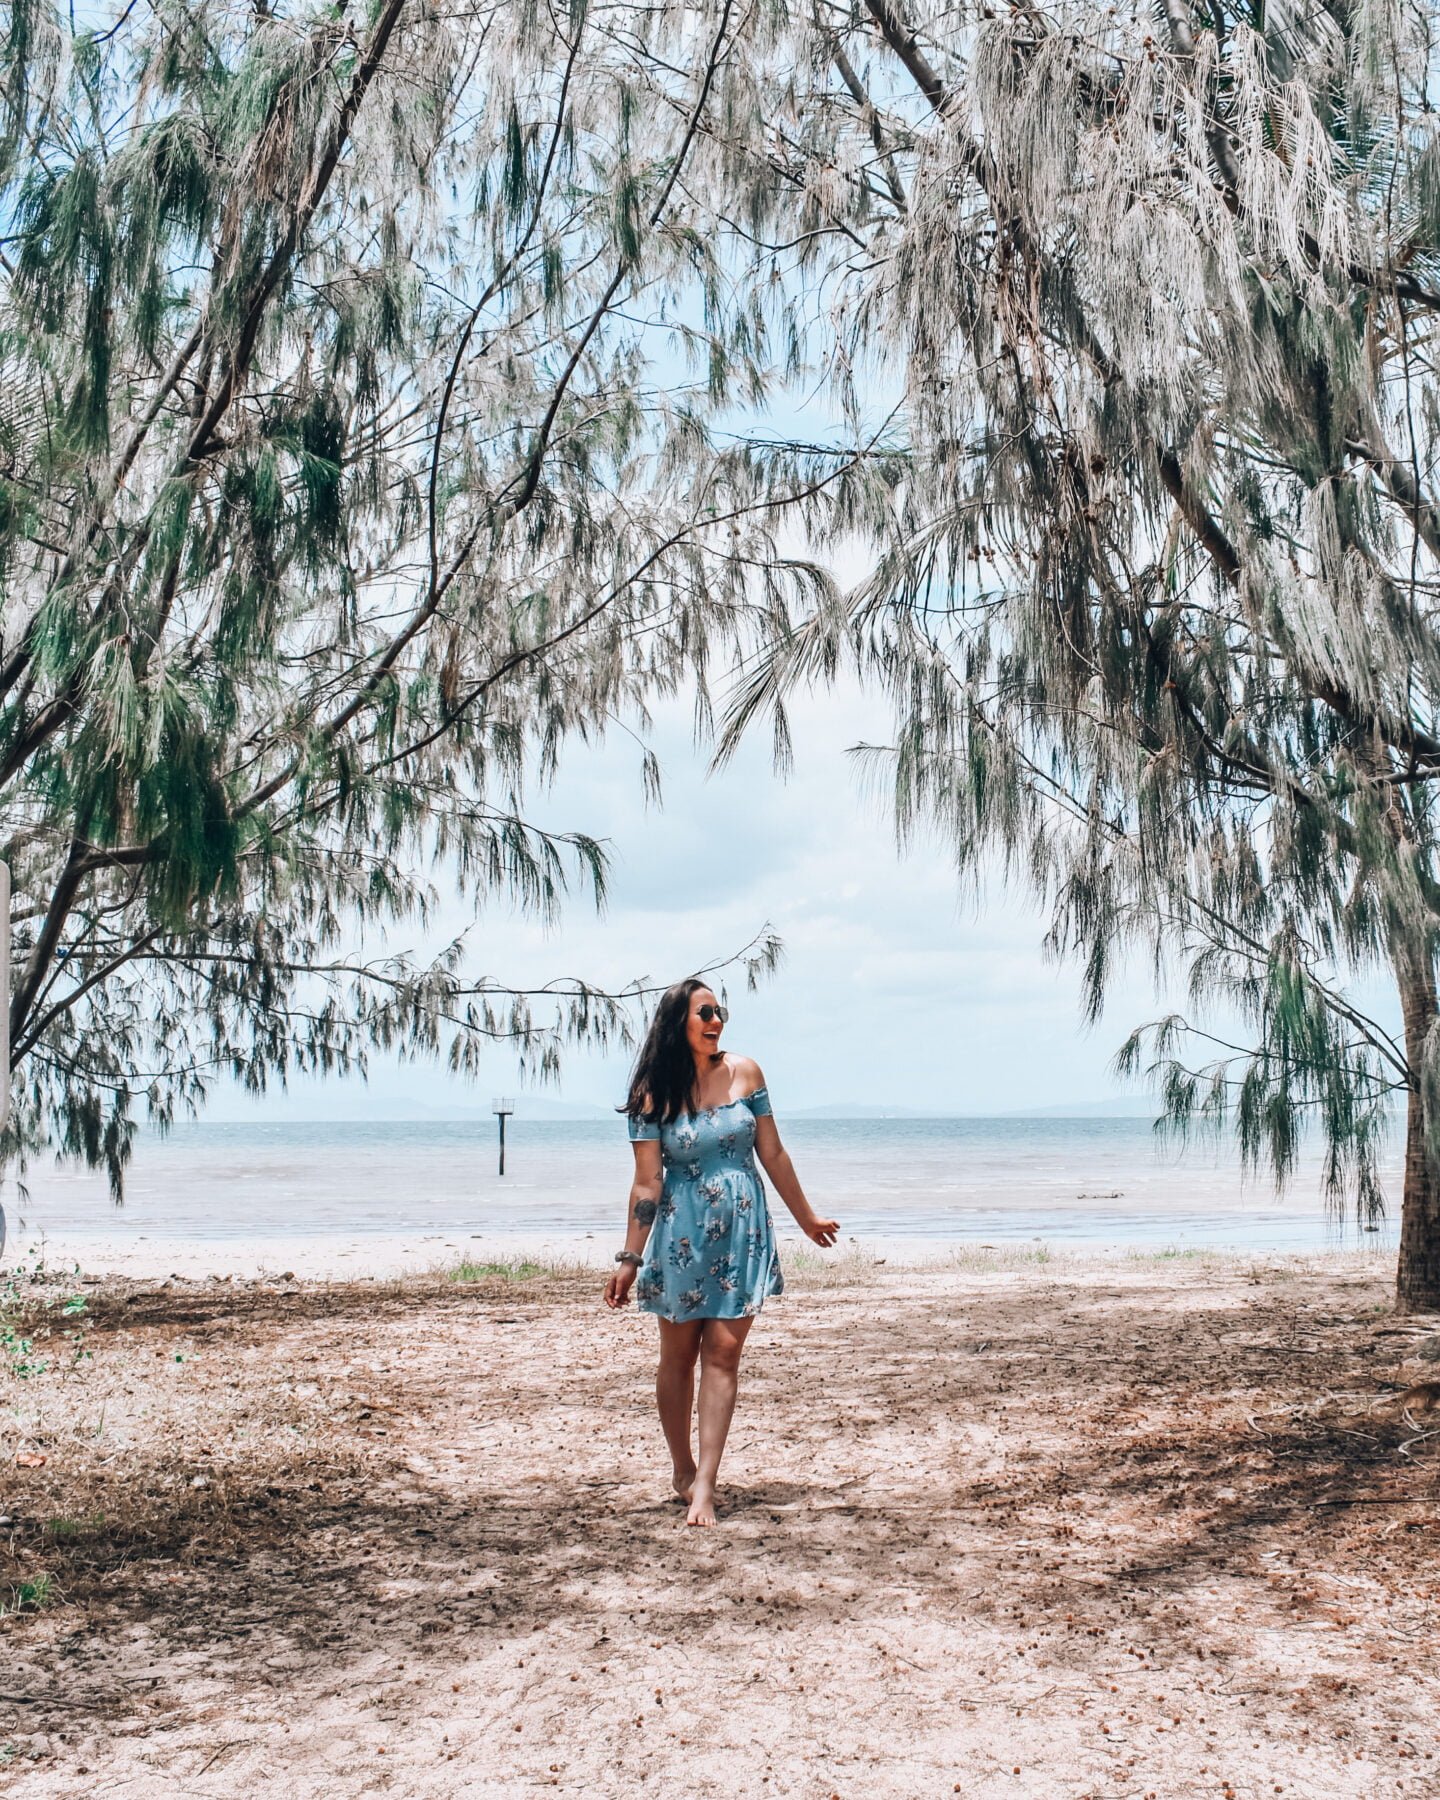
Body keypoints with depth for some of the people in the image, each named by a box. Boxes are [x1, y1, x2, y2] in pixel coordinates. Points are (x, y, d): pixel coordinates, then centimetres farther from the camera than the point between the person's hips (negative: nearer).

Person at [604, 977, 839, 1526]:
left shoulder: (744, 1073, -1)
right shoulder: (654, 1094, -7)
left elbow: (772, 1154, 7)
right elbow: (647, 1182, -6)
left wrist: (806, 1217, 13)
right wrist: (630, 1259, -8)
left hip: (743, 1231, 1)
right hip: (682, 1234, -1)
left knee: (723, 1352, -4)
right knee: (679, 1354, 10)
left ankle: (704, 1485, -3)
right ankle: (683, 1469, 28)